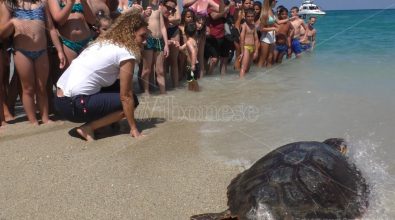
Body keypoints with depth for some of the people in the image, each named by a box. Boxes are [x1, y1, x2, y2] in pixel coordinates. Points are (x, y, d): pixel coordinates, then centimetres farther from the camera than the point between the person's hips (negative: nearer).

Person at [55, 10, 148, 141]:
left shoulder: (103, 42, 16)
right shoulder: (126, 53, -9)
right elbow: (126, 96, -6)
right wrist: (134, 128, 1)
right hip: (75, 105, -9)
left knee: (118, 87, 18)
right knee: (129, 101, 3)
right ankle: (88, 128, -4)